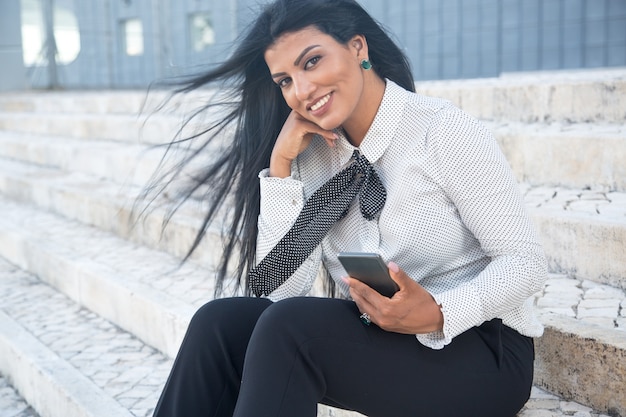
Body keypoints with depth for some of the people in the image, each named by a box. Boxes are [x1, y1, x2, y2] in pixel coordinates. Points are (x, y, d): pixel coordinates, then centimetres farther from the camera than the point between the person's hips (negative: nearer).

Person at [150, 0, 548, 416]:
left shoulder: (445, 132, -13)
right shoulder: (314, 153, 3)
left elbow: (526, 263, -12)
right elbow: (282, 288, -5)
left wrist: (437, 314, -29)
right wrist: (281, 165, -11)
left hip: (482, 354, -5)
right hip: (370, 338, 5)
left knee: (287, 326, -27)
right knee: (219, 323, -17)